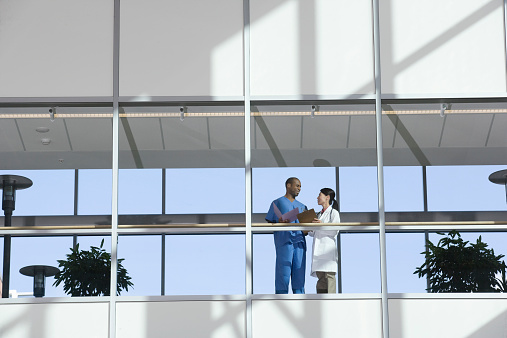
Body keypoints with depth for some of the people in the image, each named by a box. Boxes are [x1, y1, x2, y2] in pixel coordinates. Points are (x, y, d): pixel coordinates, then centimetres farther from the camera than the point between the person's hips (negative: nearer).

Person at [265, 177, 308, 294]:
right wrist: (279, 222, -14)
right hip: (284, 243, -5)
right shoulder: (277, 203, 11)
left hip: (299, 243, 5)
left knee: (299, 276, 1)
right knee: (283, 275, -9)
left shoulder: (302, 207, 24)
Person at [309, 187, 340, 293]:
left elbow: (335, 231, -9)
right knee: (320, 277, 3)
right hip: (318, 250, 7)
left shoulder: (334, 213, 1)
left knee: (328, 276, -12)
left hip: (328, 249, -7)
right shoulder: (319, 214, 22)